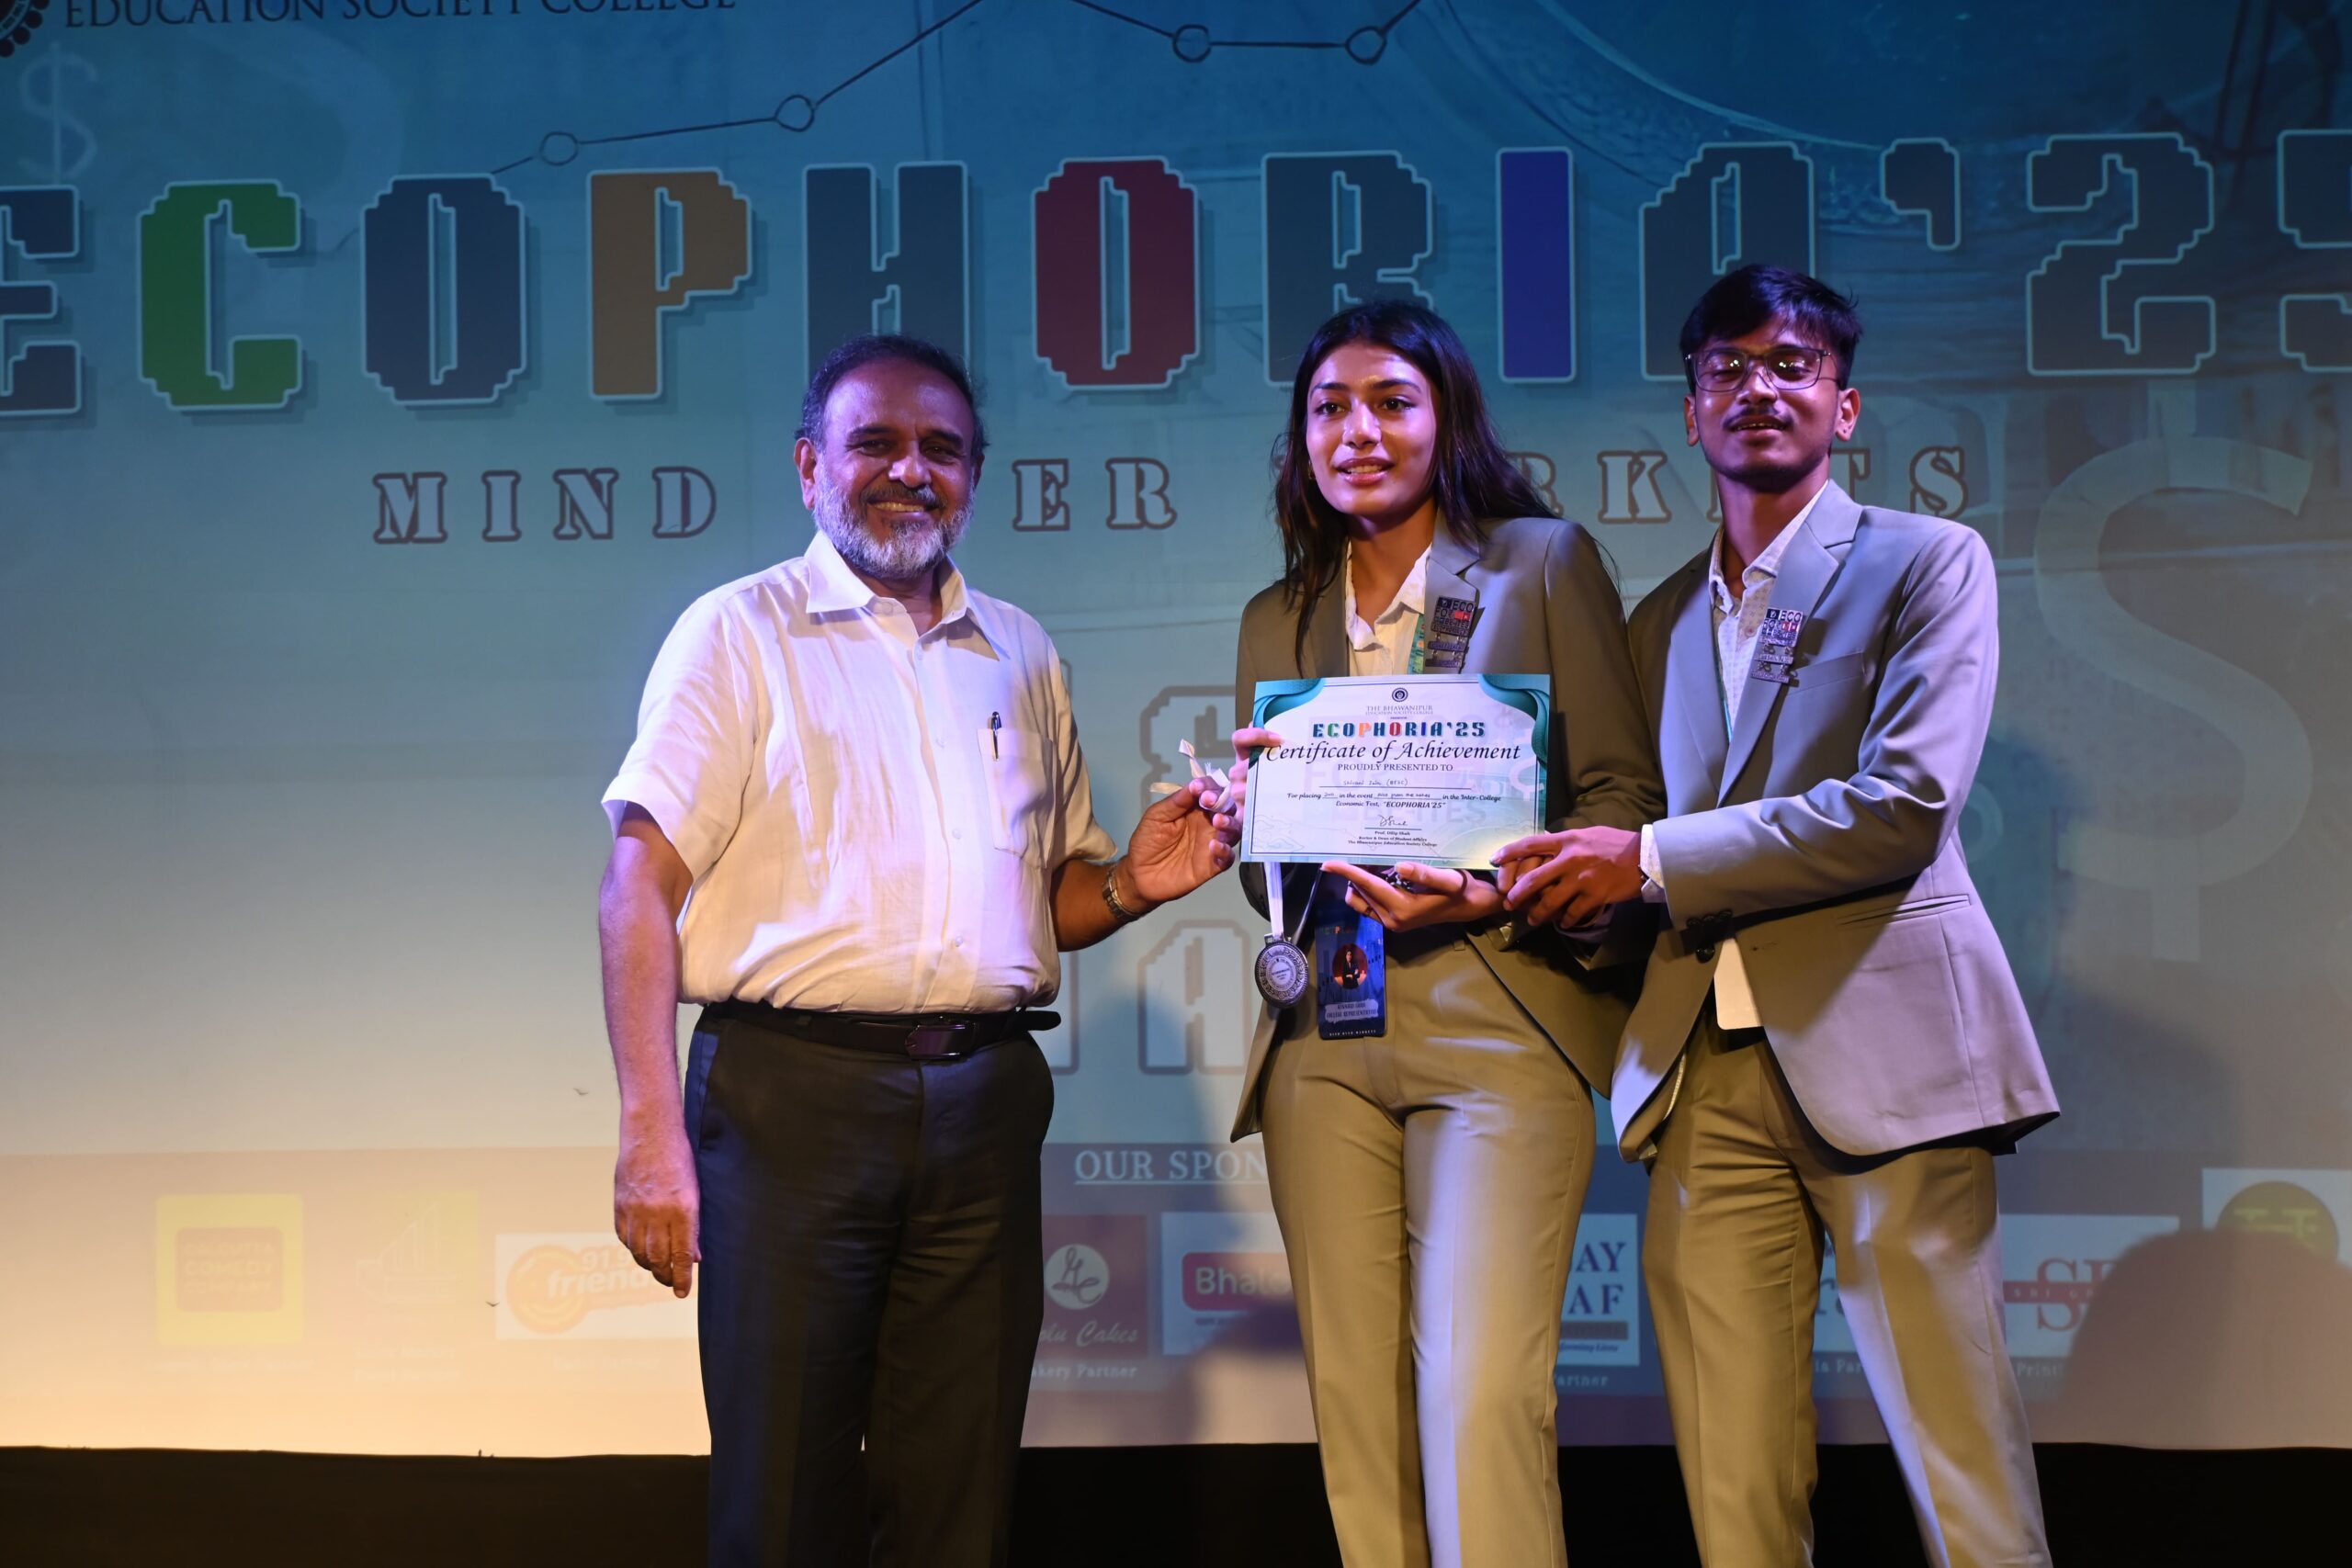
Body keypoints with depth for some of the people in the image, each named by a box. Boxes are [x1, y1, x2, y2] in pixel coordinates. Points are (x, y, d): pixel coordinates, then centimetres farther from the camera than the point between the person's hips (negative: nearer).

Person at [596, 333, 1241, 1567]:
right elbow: (642, 885, -5)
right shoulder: (738, 633, 4)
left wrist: (1132, 885, 0)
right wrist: (651, 1133, -15)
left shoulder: (1019, 656, 18)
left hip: (985, 1100, 4)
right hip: (794, 1090, -4)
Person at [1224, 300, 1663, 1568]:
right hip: (1323, 1036, 4)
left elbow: (1624, 797, 2)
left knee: (1479, 1391, -13)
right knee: (1354, 1395, 4)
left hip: (1498, 1017, -4)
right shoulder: (1278, 619, 17)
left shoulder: (1545, 563, 6)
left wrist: (1492, 894, -14)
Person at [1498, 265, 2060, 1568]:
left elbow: (1905, 804, -10)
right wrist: (1566, 876, -1)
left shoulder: (1928, 561, 4)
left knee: (1957, 1462, -3)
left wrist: (1652, 862, -10)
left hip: (1880, 1050, -4)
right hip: (1703, 1073, 5)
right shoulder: (1661, 619, 21)